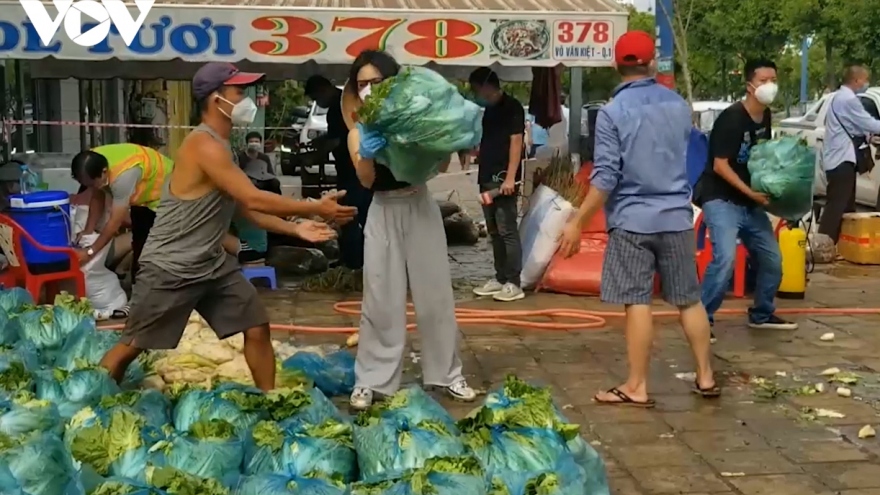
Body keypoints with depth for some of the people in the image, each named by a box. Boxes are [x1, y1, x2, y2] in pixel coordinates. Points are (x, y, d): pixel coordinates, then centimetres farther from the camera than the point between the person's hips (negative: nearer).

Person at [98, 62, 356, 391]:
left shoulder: (222, 146, 11)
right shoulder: (205, 146, -21)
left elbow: (246, 208, 12)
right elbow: (254, 199, -25)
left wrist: (295, 228, 1)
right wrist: (317, 208, -20)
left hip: (213, 264, 9)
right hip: (170, 268, -9)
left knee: (257, 328, 5)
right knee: (133, 345, 3)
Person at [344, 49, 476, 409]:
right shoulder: (358, 133, 0)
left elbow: (440, 167, -5)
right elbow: (366, 181, -14)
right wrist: (366, 156, -34)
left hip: (420, 208, 0)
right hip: (383, 214, 0)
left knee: (435, 294, 7)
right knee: (380, 301, 1)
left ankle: (446, 373, 20)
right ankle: (371, 380, 10)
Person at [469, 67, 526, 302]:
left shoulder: (511, 107, -7)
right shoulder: (488, 109, 17)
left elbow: (516, 142, -14)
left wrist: (510, 177, -20)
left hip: (503, 178, -9)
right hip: (487, 177, 9)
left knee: (507, 230, -8)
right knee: (494, 231, 12)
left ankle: (513, 283, -6)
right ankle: (500, 278, 19)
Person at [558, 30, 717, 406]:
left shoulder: (612, 112, -10)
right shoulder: (679, 105, 7)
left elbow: (606, 177, -14)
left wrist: (577, 223, -9)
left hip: (633, 219, -5)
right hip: (677, 216, 5)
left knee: (637, 303, -1)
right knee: (689, 299, 13)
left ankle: (637, 387, 4)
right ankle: (706, 377, 20)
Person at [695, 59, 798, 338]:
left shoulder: (765, 116, 7)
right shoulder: (732, 118, -18)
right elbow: (720, 165, -21)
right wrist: (751, 193, -24)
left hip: (750, 203, 8)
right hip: (721, 200, -8)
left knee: (772, 259, 11)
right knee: (725, 259, -24)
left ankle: (762, 314, 30)